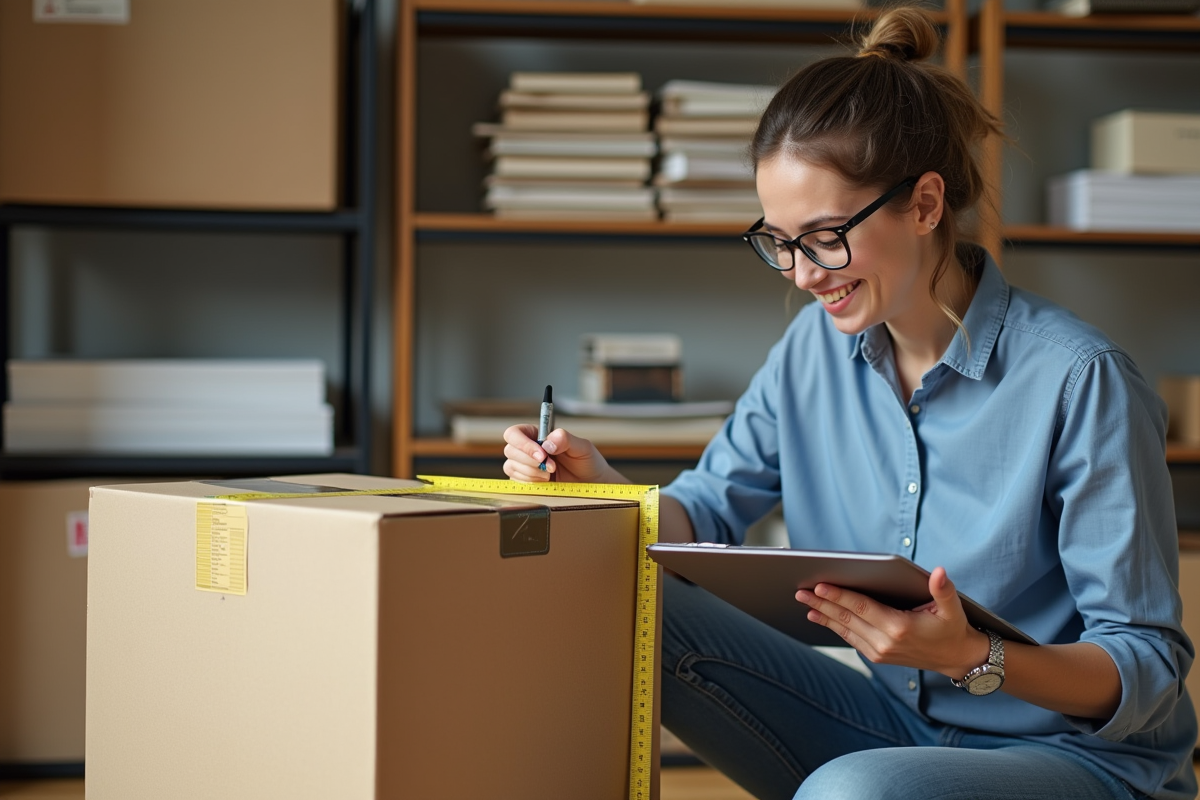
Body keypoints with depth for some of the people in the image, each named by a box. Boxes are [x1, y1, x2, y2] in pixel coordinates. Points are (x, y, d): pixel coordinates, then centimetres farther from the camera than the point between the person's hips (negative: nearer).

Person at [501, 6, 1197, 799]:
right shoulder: (817, 347, 1)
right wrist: (603, 486, -15)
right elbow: (707, 511, 7)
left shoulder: (1078, 380, -19)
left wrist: (972, 657, -34)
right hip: (894, 727, 5)